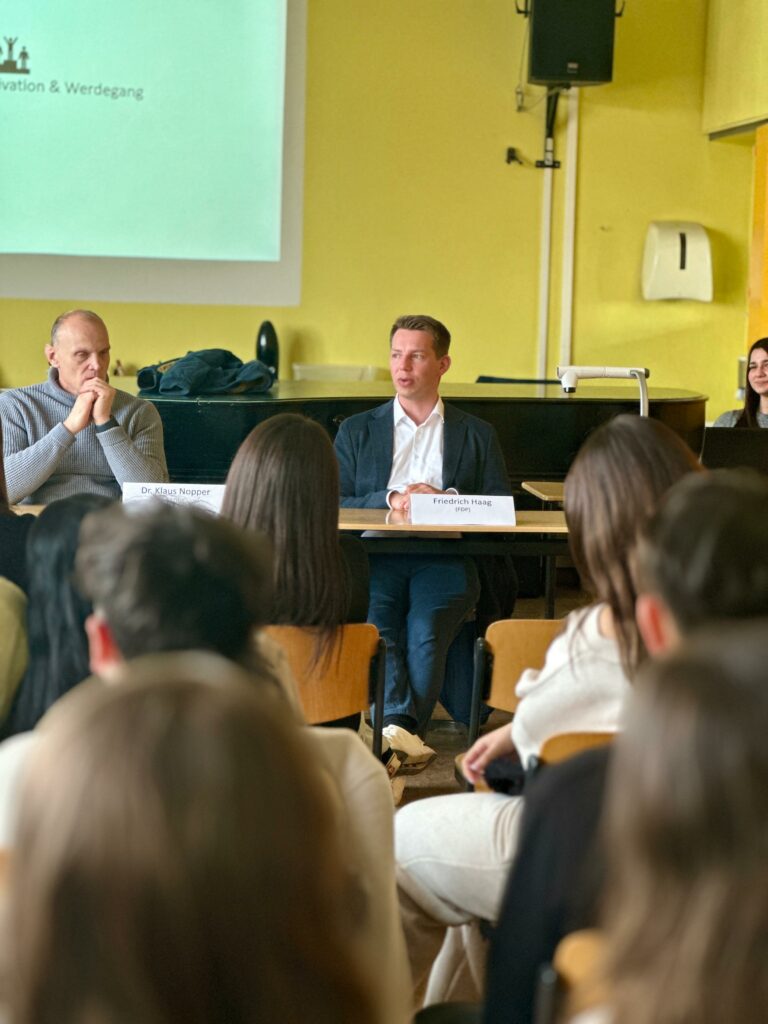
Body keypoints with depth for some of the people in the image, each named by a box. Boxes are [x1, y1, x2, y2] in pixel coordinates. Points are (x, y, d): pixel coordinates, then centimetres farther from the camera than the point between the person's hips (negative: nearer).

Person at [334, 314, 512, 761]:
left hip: (446, 559, 0)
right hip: (376, 556, 1)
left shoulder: (478, 435, 20)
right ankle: (401, 726, -44)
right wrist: (390, 500, -8)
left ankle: (395, 729, -35)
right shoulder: (357, 431, 21)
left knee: (426, 628, -32)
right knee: (375, 625, -31)